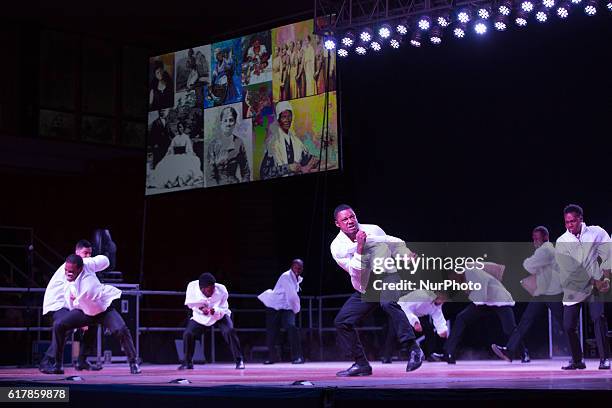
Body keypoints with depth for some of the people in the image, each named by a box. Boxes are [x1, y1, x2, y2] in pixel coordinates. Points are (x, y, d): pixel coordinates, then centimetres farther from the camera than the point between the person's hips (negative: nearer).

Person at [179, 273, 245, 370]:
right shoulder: (192, 286, -29)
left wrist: (215, 311, -46)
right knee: (187, 334, -13)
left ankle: (239, 361, -12)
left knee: (229, 331, -25)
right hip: (201, 316, 2)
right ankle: (188, 363, 9)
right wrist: (201, 308, -35)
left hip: (220, 315, -2)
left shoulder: (222, 290, -32)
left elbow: (223, 309, -22)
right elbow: (189, 303, -14)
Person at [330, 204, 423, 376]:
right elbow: (356, 270, -22)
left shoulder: (372, 230, -11)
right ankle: (361, 364, 6)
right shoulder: (337, 246, -12)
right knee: (341, 322, -6)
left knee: (388, 303, -36)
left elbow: (394, 242, 7)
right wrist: (360, 247, -33)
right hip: (364, 290, 3)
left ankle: (413, 350, -33)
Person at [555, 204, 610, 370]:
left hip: (596, 286, -1)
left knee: (598, 317, -20)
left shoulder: (596, 233, -1)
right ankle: (577, 360, 16)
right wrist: (596, 281, -17)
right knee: (569, 325, -1)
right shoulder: (561, 242, -3)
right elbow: (571, 267, -11)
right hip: (573, 287, 2)